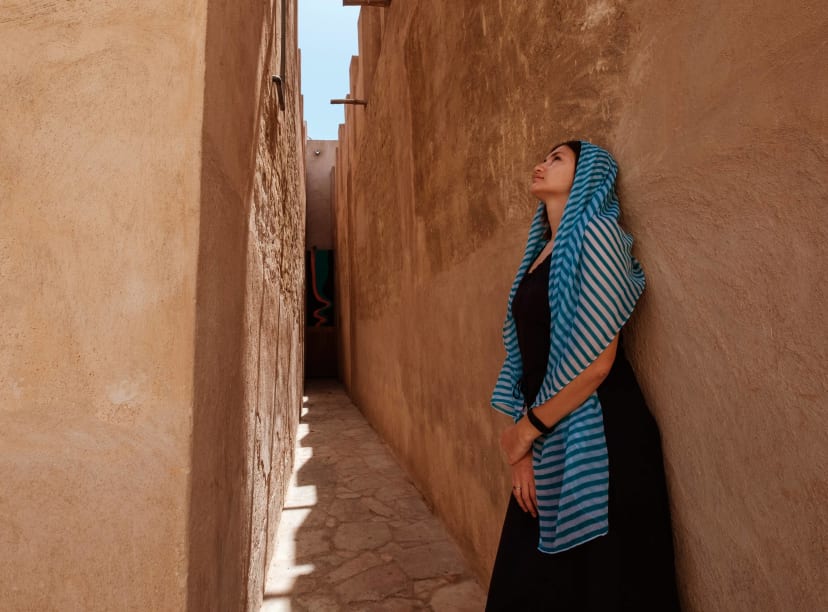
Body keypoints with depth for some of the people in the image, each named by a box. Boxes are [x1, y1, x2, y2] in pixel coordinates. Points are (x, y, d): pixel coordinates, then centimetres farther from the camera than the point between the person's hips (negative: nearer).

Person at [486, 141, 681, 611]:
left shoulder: (594, 233, -12)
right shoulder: (542, 250, 12)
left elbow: (596, 360, -20)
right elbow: (530, 358, 8)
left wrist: (529, 427, -9)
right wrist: (522, 444, 1)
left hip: (595, 440, -8)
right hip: (548, 443, 8)